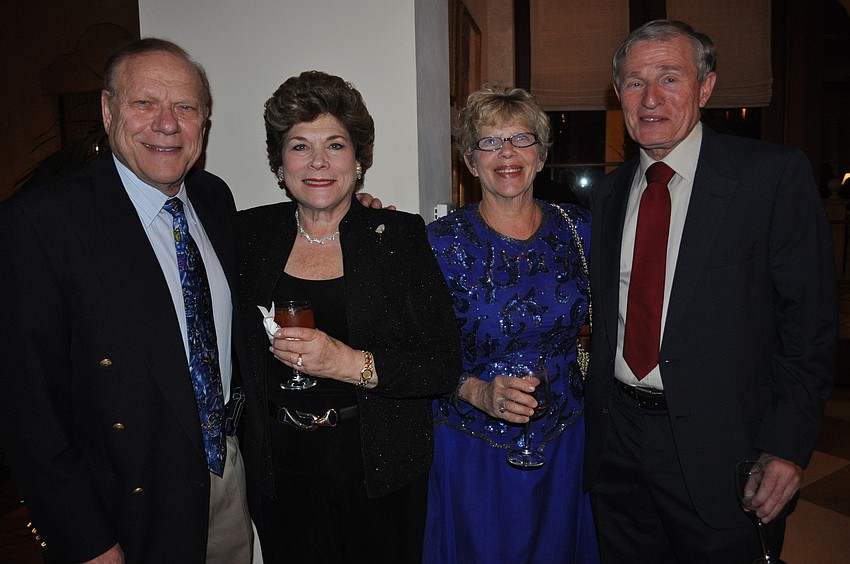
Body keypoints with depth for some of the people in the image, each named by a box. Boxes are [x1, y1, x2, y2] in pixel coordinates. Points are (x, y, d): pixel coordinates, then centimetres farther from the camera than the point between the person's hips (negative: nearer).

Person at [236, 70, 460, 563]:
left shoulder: (401, 236, -8)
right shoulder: (250, 235, -1)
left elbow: (444, 367, -12)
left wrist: (353, 364, -24)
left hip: (381, 470, -1)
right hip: (280, 469, 2)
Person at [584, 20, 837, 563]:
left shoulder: (775, 174, -8)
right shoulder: (608, 193, 7)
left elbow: (809, 318, -9)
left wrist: (787, 446, -13)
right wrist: (596, 424, 6)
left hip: (720, 448, -4)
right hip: (617, 441, 5)